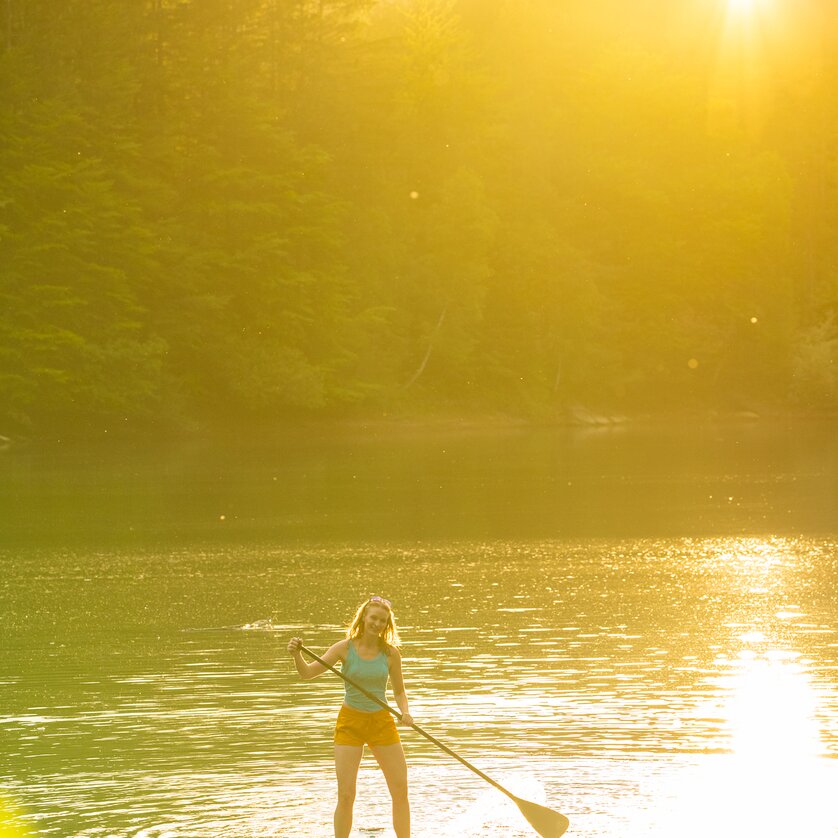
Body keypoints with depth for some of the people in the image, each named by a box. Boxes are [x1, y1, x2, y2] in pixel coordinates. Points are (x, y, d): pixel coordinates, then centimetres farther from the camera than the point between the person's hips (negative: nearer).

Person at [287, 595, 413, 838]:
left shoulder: (390, 653, -4)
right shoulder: (345, 648, -8)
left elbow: (399, 691, 6)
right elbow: (308, 673, -13)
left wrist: (405, 712, -14)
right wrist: (296, 655, -33)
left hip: (381, 722, 2)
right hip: (350, 721, -2)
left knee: (400, 791, 1)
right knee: (346, 795, -6)